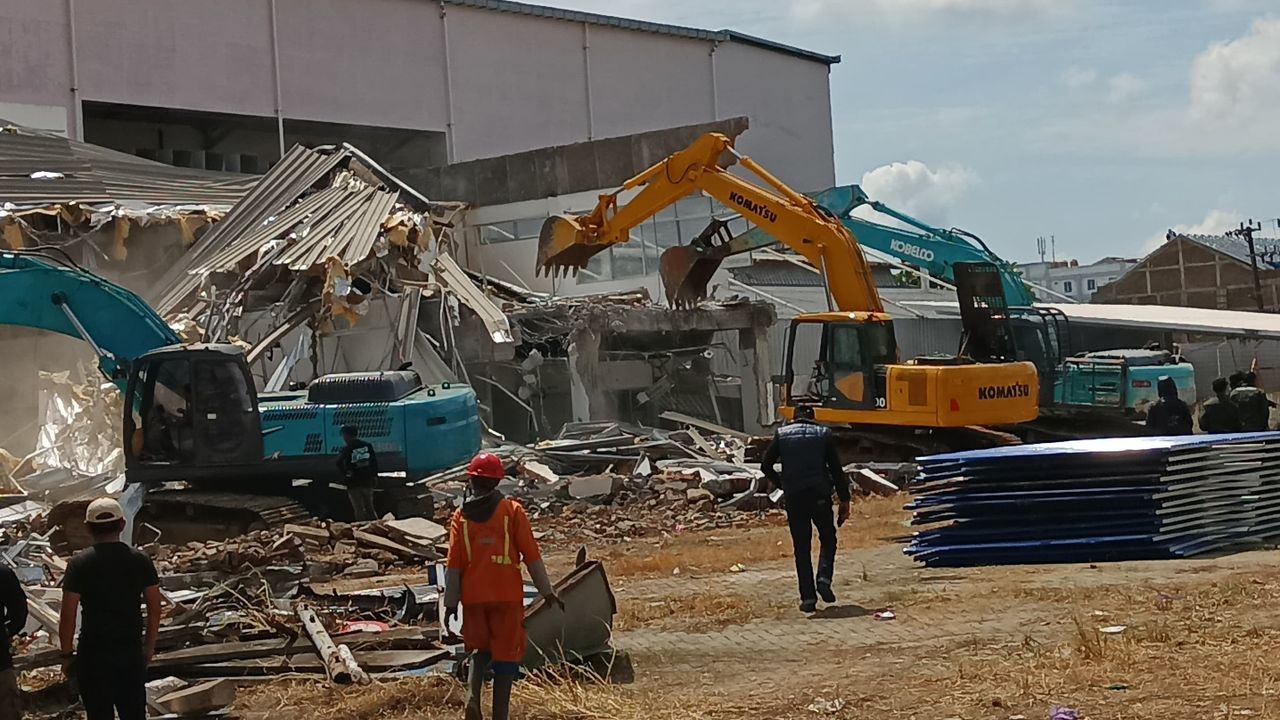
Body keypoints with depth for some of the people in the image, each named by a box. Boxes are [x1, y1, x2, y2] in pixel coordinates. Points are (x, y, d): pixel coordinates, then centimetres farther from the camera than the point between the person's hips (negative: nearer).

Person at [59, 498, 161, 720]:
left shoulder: (80, 564, -10)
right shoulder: (140, 561, -1)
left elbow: (68, 616, -11)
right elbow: (155, 609, 3)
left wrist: (67, 654, 0)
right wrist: (149, 646, 15)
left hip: (93, 654, -3)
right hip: (131, 652, 3)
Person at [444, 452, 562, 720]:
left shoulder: (461, 516, 1)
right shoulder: (512, 510, -3)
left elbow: (453, 564, 0)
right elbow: (531, 555, -3)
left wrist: (450, 603, 5)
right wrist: (547, 591, 5)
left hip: (473, 597, 2)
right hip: (507, 596, -2)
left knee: (480, 650, 18)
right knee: (506, 654, 5)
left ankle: (473, 695, -7)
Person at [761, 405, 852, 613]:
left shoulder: (782, 434, 9)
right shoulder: (824, 434, 6)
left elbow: (766, 466, 6)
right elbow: (836, 469, 2)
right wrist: (844, 500, 4)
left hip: (794, 497, 1)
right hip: (819, 495, -1)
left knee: (802, 548, 7)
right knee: (828, 538, 18)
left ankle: (808, 598, 2)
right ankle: (824, 578, -6)